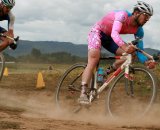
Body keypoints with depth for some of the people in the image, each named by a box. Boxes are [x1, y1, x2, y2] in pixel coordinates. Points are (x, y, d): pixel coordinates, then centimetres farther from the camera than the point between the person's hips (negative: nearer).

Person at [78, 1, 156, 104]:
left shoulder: (139, 31, -13)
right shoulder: (123, 15, -32)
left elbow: (139, 51, -13)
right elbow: (114, 33, -47)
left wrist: (146, 62, -34)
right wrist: (124, 46, -66)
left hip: (109, 38, 7)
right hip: (97, 32, -7)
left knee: (130, 54, -13)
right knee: (93, 61, -25)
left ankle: (107, 73, 1)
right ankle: (83, 94, -31)